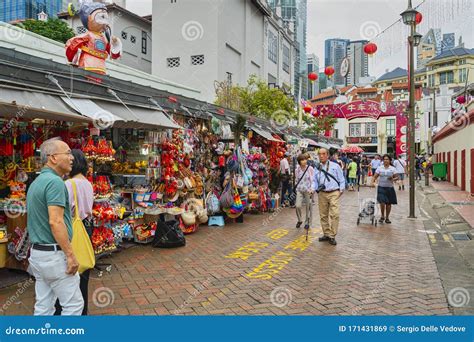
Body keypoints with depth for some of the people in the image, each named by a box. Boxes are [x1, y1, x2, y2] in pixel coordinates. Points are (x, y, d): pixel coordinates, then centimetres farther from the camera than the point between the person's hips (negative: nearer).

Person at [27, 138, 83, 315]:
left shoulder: (36, 182, 12)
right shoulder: (55, 182, -18)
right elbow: (55, 222, -25)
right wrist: (70, 255, -20)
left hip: (38, 252, 9)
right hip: (54, 254, -9)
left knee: (43, 307, 15)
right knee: (74, 303, 2)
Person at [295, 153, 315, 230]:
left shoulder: (310, 168, -6)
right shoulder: (297, 169, 2)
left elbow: (313, 180, -7)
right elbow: (297, 180, 10)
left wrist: (311, 189, -17)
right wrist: (297, 188, 4)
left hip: (308, 190, -2)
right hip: (299, 190, 2)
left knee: (308, 207, 5)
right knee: (298, 206, -10)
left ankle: (307, 222, 22)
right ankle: (299, 220, 15)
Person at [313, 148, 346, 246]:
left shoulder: (335, 166, 5)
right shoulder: (317, 168, 12)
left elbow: (341, 179, 8)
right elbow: (315, 181, 13)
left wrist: (341, 189, -1)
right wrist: (313, 189, -4)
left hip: (334, 193, -3)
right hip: (322, 194, 4)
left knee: (334, 214, -13)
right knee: (323, 215, 8)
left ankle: (332, 236, -5)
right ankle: (326, 234, 21)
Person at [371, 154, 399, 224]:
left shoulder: (393, 168, 3)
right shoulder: (379, 168, 2)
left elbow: (397, 177, 3)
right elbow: (375, 176, 0)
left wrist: (393, 179, -18)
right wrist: (373, 182, -18)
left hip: (390, 188, 1)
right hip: (381, 187, -1)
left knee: (389, 203, 6)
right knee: (382, 203, -11)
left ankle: (387, 218, 21)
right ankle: (382, 216, 11)